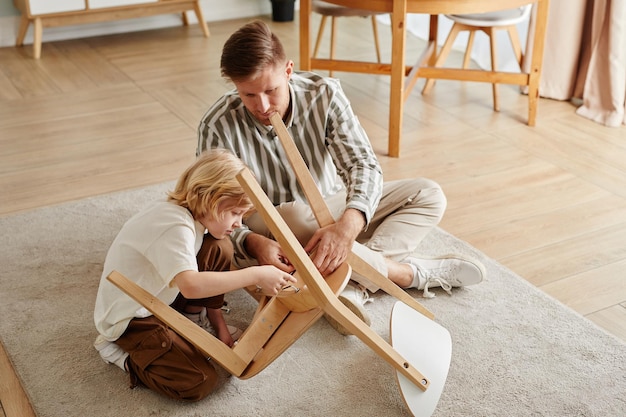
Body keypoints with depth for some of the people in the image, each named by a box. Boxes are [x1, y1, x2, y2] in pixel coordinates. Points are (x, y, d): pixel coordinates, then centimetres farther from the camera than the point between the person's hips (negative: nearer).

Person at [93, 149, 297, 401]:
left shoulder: (194, 215, -2)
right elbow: (191, 285, -46)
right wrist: (255, 275, -39)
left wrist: (220, 325, 8)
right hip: (129, 320, -9)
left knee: (220, 249, -2)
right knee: (200, 383, -20)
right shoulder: (174, 226, -31)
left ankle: (193, 319, 12)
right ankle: (120, 351, -1)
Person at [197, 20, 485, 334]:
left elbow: (364, 165, -24)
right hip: (269, 231, -3)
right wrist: (253, 243, -44)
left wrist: (348, 225, -45)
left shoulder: (324, 93, -18)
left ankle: (356, 287, -31)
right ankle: (412, 273, -21)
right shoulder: (218, 126, -23)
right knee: (293, 217, -40)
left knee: (428, 196, -10)